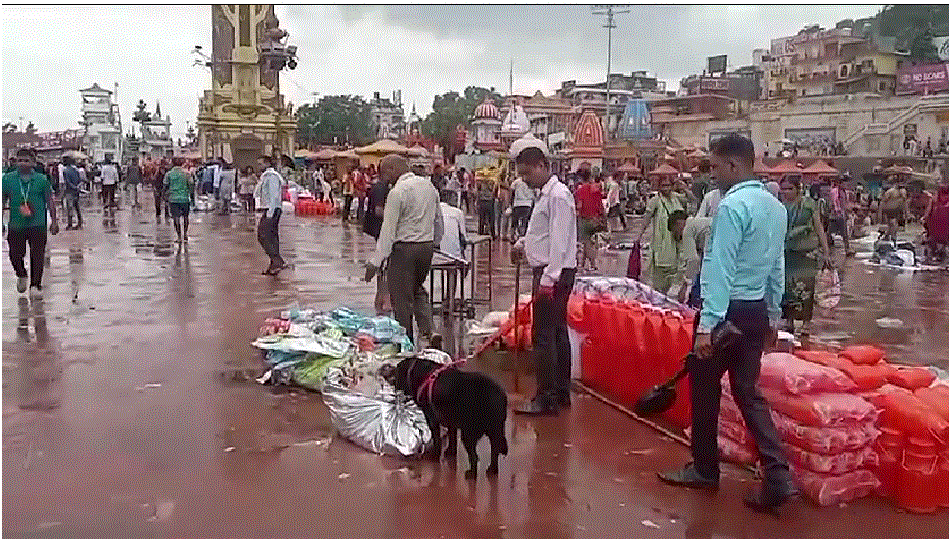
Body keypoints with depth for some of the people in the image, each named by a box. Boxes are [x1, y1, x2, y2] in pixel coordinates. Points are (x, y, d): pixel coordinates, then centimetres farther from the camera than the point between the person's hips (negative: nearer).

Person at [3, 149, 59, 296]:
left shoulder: (42, 179, 1)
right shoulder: (8, 179, 3)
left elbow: (50, 201, 6)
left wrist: (54, 221, 3)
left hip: (37, 225, -1)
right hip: (15, 225, 1)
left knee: (37, 256, -2)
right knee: (15, 256, 6)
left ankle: (35, 285, 11)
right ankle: (22, 276, 37)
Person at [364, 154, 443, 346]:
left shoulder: (397, 192, -15)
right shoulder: (428, 185, 8)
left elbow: (388, 230, -17)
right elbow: (439, 222, 16)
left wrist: (375, 262, -14)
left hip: (405, 248, -8)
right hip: (427, 246, 8)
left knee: (401, 297, 4)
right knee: (418, 290, 24)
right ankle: (427, 330, 11)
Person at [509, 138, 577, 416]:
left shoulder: (558, 195, -15)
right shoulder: (547, 194, 16)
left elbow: (559, 242, -21)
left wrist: (547, 279, -24)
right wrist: (523, 244, 11)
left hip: (554, 273, -11)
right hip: (549, 272, 11)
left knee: (544, 336, -8)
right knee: (557, 333, 15)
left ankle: (546, 398, -2)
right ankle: (561, 393, 24)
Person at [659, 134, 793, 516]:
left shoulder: (733, 205, -17)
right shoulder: (775, 206, 10)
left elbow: (720, 269, -22)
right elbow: (777, 266, 15)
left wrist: (707, 325, -22)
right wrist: (773, 315, 22)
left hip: (729, 310, -8)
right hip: (757, 311, 8)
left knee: (704, 387, 8)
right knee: (748, 391, 12)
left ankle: (704, 470, 22)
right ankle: (777, 475, 3)